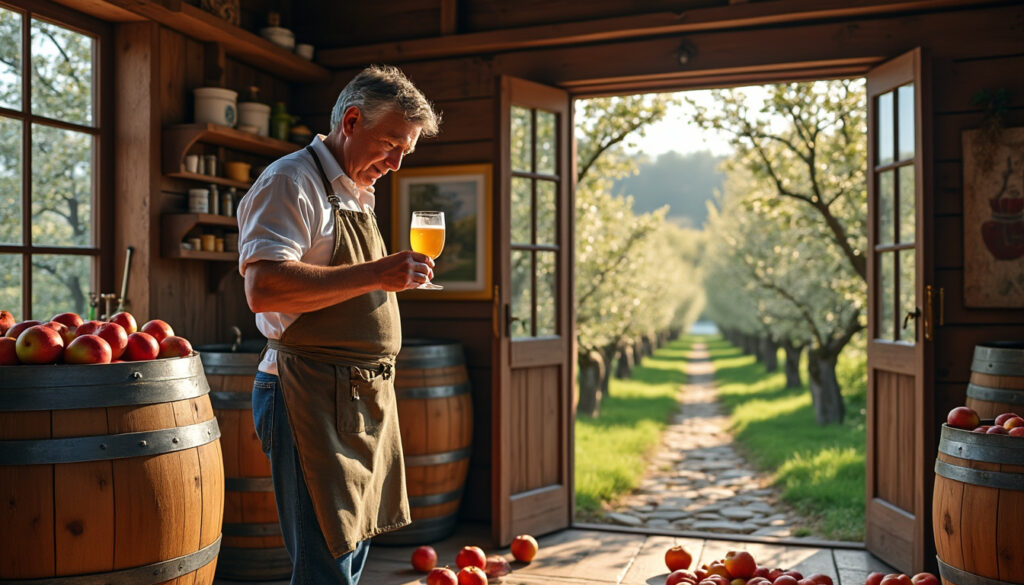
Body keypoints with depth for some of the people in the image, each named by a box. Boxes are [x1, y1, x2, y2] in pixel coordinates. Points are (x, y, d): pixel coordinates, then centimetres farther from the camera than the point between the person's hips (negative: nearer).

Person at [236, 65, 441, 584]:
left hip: (364, 400, 9)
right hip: (312, 399, -9)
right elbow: (262, 287, -25)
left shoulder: (355, 195, 20)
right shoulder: (291, 181, -10)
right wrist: (376, 274, -25)